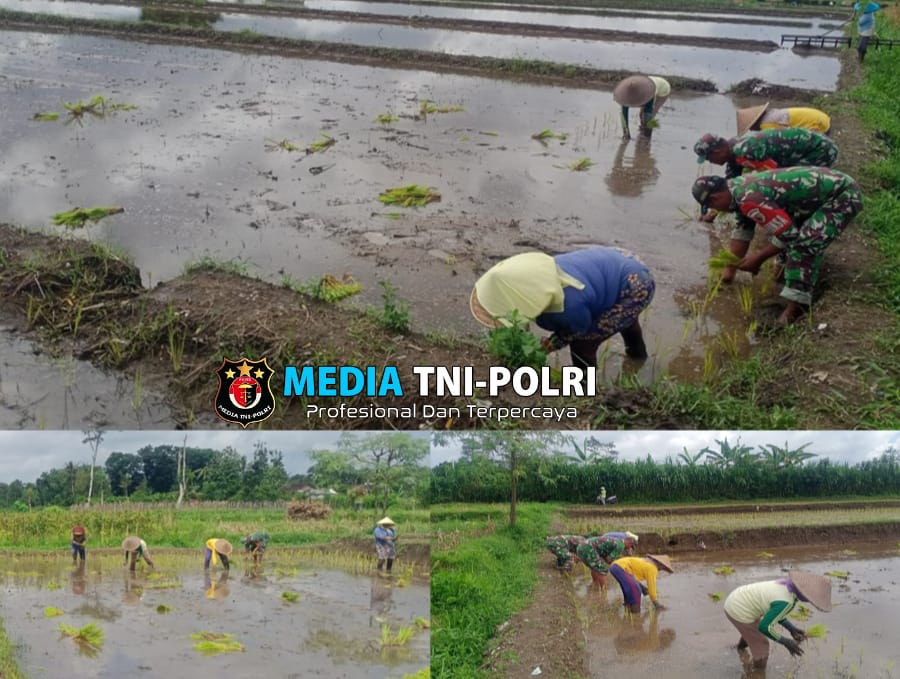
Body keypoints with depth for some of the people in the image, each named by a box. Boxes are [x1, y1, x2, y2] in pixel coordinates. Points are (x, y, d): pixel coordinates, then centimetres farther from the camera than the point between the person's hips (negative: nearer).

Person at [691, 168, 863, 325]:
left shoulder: (749, 199, -26)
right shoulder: (738, 186, 5)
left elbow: (789, 234, -22)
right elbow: (743, 229, 18)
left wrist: (758, 258, -8)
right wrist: (730, 268, 21)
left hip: (844, 195, -10)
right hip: (830, 184, 10)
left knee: (804, 242, -25)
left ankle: (796, 306, -24)